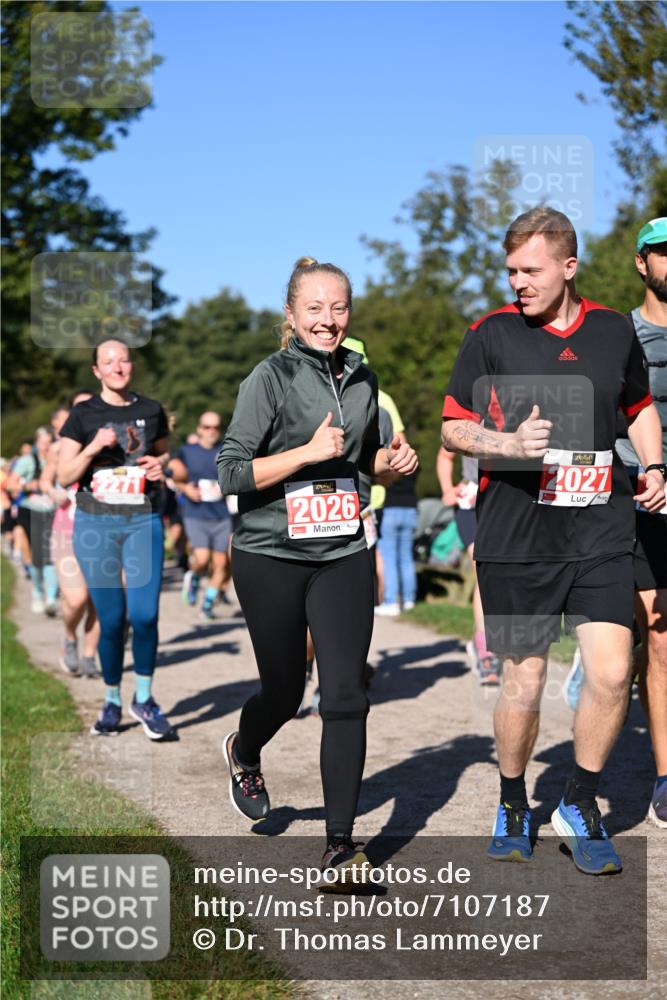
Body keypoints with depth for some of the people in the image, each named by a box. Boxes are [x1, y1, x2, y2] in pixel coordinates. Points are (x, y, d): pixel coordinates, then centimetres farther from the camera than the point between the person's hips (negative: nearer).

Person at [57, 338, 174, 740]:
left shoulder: (151, 411, 7)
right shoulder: (83, 415, 2)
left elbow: (164, 452, 23)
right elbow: (64, 476, 0)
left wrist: (161, 465, 1)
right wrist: (93, 448, -16)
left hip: (143, 522, 1)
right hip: (96, 524, -1)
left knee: (145, 614, -10)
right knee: (111, 619, 2)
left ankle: (144, 698, 10)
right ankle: (112, 702, 20)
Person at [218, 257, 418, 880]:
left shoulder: (361, 378, 8)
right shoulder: (270, 377, -8)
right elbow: (231, 474, -12)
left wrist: (391, 460, 3)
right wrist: (308, 452, -21)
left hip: (343, 555, 3)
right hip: (271, 556, -3)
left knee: (345, 698, -6)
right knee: (284, 691, 9)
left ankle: (340, 845, 1)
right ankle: (243, 753, 46)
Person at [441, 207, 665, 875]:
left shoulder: (613, 330, 8)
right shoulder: (490, 335, -1)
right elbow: (453, 429, 2)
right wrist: (509, 444, -17)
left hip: (602, 532, 2)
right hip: (515, 538, -2)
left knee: (611, 674, -6)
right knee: (523, 683, 3)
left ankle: (580, 805, 16)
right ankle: (513, 806, 27)